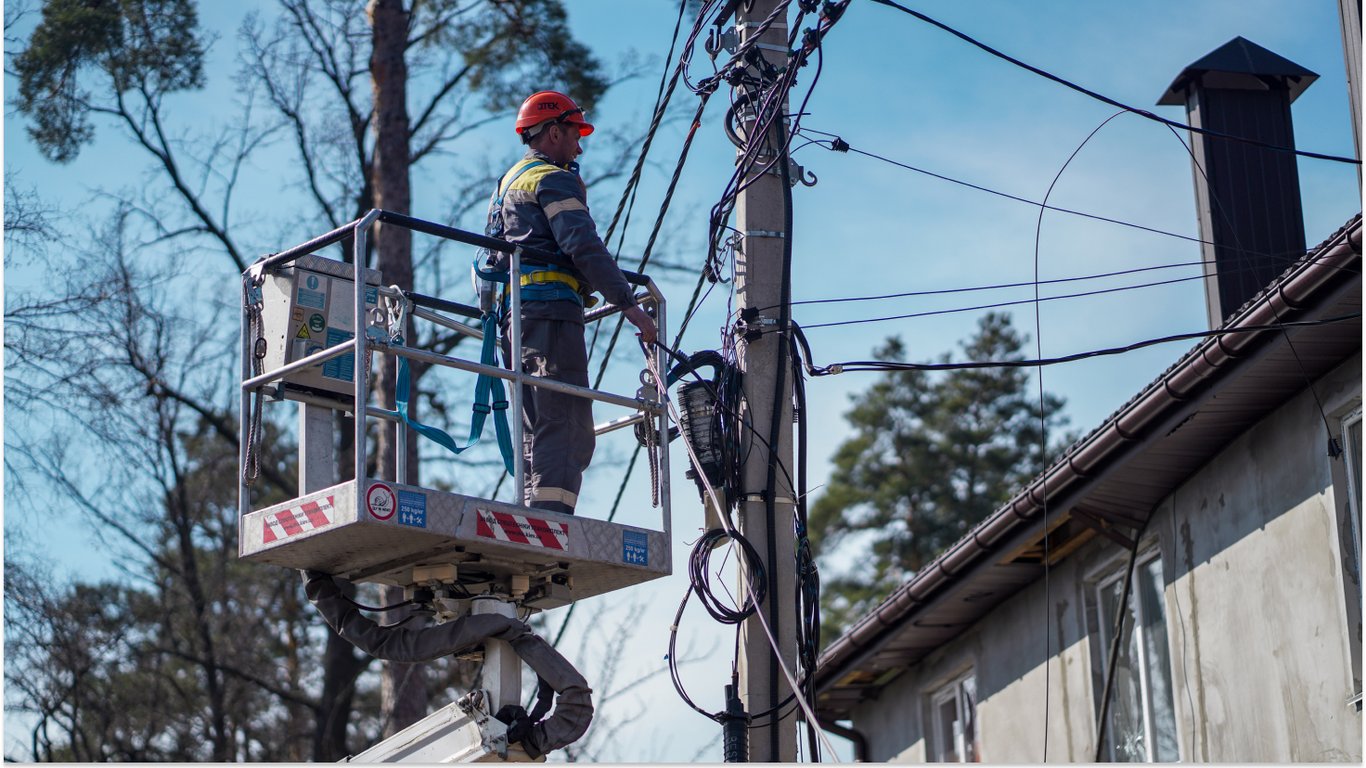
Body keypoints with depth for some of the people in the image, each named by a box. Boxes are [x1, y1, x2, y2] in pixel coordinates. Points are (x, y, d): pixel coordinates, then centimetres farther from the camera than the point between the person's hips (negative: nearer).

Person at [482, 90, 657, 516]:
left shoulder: (507, 183, 28)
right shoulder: (553, 179, -2)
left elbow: (495, 257, 31)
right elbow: (583, 246, -16)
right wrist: (628, 304, -18)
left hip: (512, 317, 10)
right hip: (551, 311, -10)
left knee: (537, 433, 9)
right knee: (566, 431, -16)